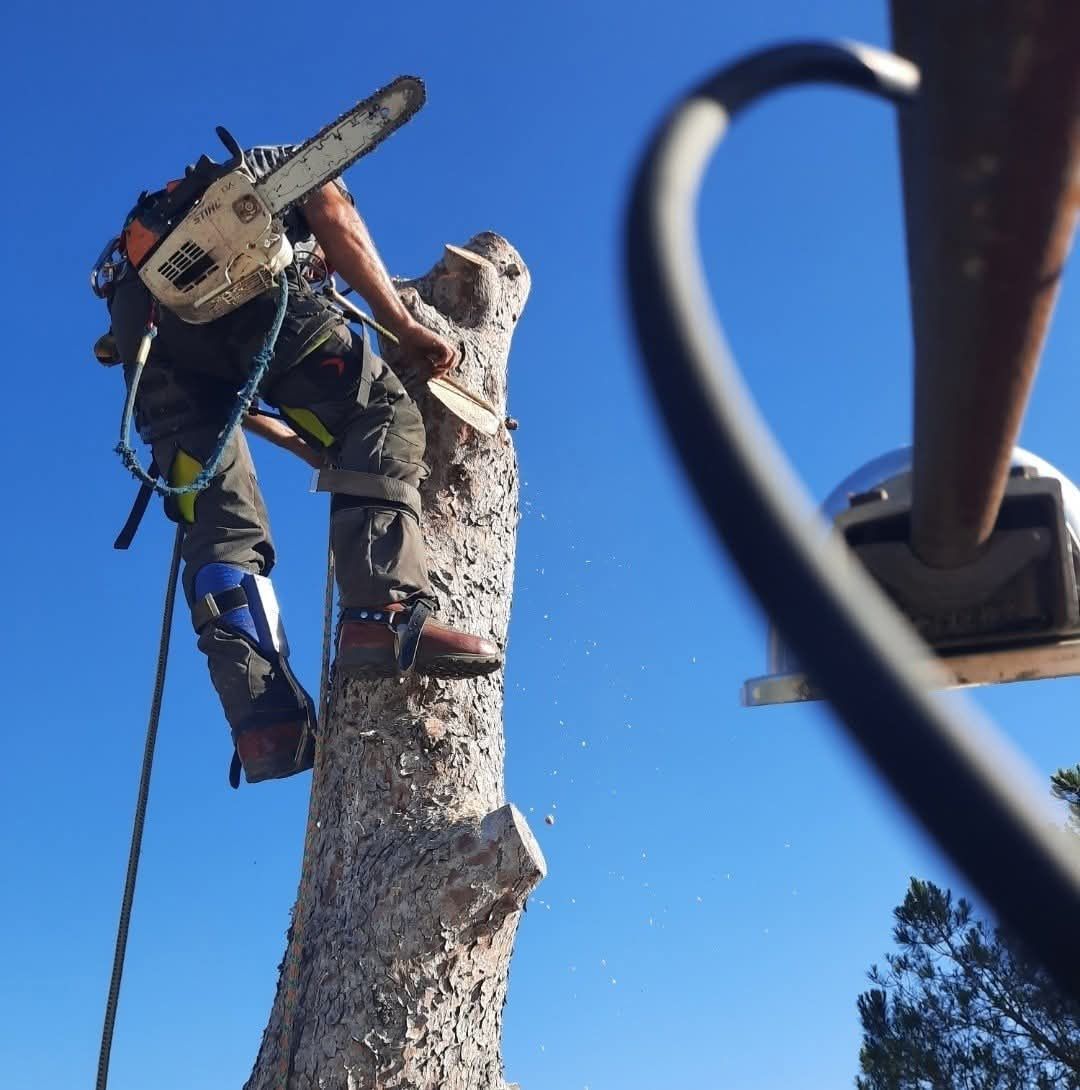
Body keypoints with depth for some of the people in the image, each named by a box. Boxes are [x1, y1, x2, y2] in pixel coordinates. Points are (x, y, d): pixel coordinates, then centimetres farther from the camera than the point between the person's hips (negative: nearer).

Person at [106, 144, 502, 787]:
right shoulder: (299, 163, 36)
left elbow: (224, 392, 36)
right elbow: (339, 225, 9)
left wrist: (330, 451, 35)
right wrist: (405, 328, 3)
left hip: (137, 308, 6)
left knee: (220, 526, -1)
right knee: (383, 417, -6)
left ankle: (264, 717, -17)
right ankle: (389, 615, -30)